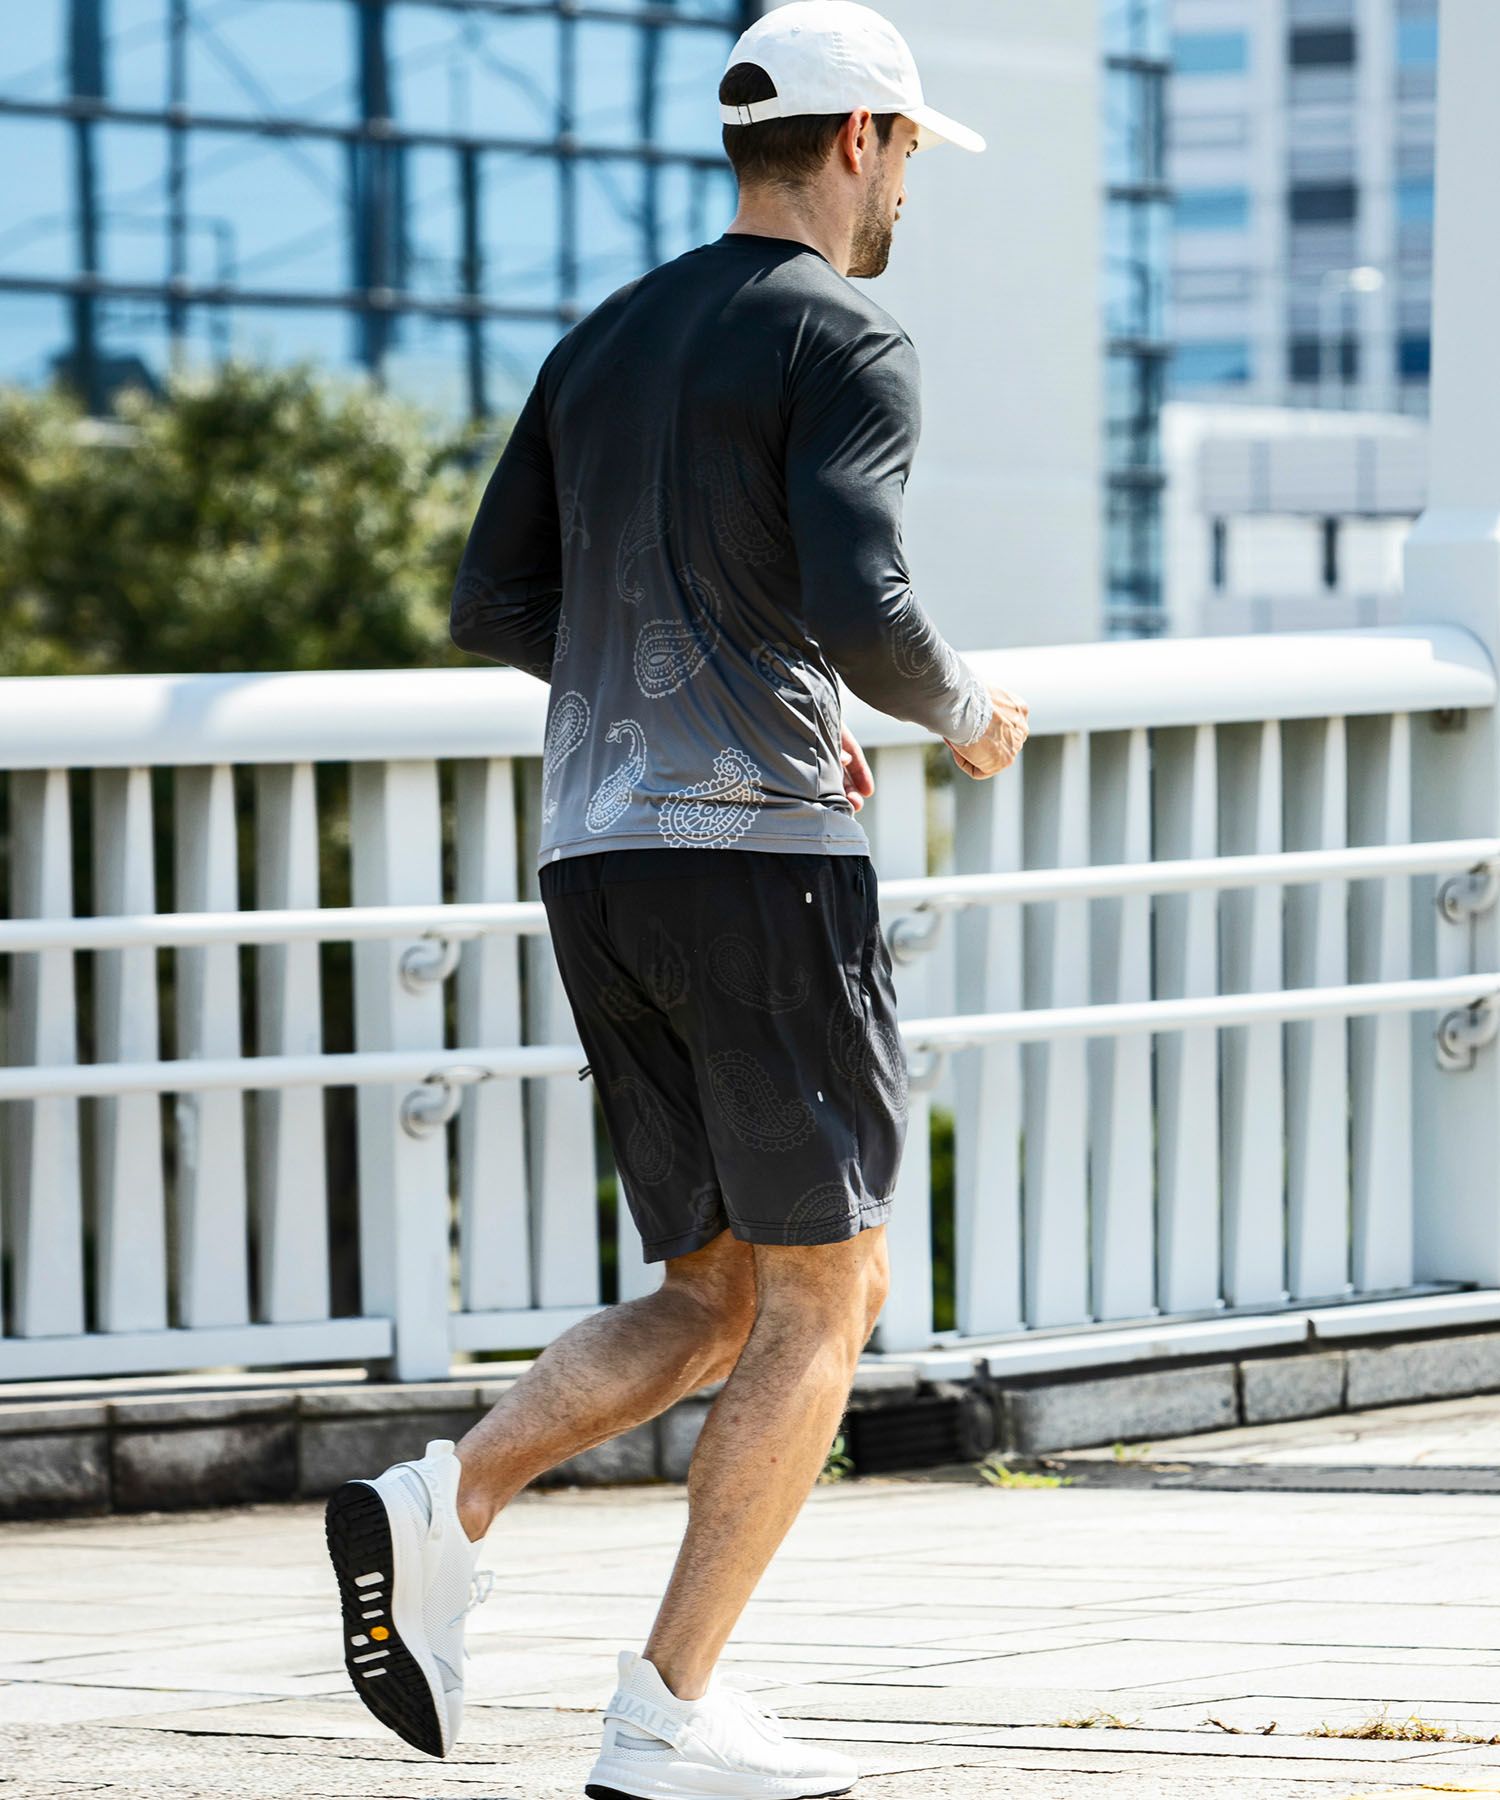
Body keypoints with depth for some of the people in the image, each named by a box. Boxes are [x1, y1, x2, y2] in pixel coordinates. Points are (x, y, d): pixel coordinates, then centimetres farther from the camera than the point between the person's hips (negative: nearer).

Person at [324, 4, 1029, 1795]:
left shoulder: (607, 343, 18)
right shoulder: (844, 344, -6)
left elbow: (495, 608, 17)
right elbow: (860, 610, -19)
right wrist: (957, 708, 2)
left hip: (594, 866, 8)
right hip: (755, 851, -8)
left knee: (723, 1296, 13)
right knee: (820, 1297, 0)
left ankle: (440, 1506, -9)